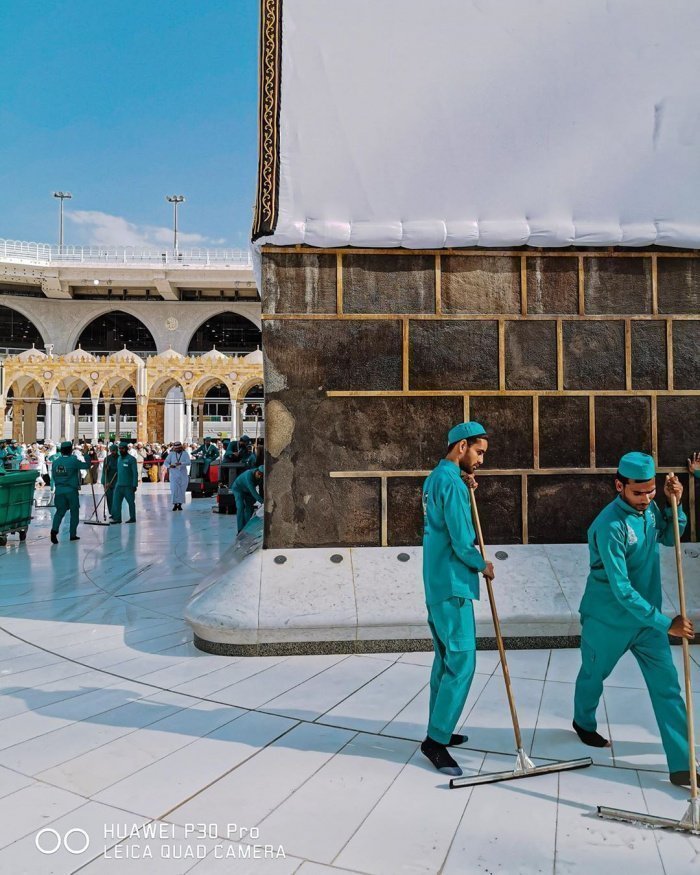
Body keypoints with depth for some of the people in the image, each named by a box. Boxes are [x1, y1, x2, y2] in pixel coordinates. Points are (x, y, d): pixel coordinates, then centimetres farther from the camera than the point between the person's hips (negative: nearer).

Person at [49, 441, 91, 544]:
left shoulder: (55, 462, 4)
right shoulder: (73, 461, -11)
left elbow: (53, 476, 10)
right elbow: (87, 465, -4)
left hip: (59, 490, 4)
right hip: (71, 490, -4)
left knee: (60, 511, 7)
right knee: (74, 512, 8)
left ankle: (54, 529, -16)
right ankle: (73, 534, 11)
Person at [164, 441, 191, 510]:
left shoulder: (185, 453, 2)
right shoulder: (171, 454, 6)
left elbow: (189, 462, -11)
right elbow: (165, 462, 5)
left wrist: (181, 463, -28)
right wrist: (169, 466, -17)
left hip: (183, 474, 0)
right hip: (174, 474, 0)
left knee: (182, 490, 1)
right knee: (174, 489, -8)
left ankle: (180, 504, 10)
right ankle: (175, 504, -2)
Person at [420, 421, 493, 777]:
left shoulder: (435, 478, 13)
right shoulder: (451, 482, -17)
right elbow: (461, 541, -19)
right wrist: (483, 566, -2)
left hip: (436, 584, 10)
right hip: (452, 586, -10)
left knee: (446, 659, 17)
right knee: (462, 662, -6)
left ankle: (439, 730, 26)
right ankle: (436, 740, 1)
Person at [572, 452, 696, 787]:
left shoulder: (649, 508, -6)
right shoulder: (610, 525, -29)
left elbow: (669, 538, 14)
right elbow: (621, 589, -29)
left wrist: (674, 505, -5)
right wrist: (665, 623, -28)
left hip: (647, 617, 5)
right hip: (608, 620, -5)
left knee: (667, 686, 0)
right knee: (593, 676, 18)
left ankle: (682, 764, 7)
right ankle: (584, 724, 45)